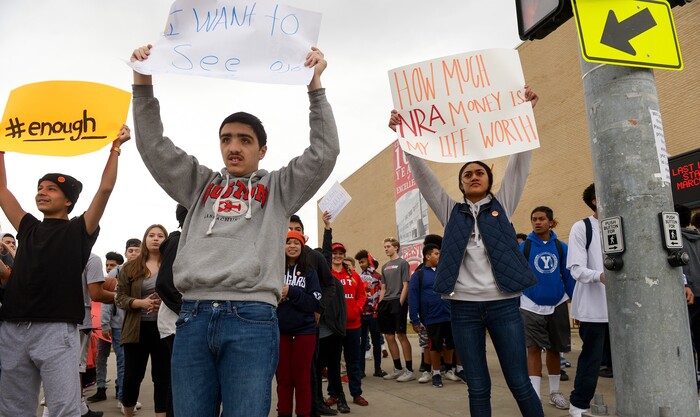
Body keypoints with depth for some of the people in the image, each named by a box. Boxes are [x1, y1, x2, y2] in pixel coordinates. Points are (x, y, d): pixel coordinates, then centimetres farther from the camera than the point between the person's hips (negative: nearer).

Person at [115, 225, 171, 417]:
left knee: (162, 377, 4)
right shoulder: (130, 268, 8)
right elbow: (120, 297, 3)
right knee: (132, 376, 8)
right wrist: (141, 303, -15)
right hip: (137, 328, 1)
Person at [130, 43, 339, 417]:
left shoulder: (277, 188, 15)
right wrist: (142, 81, 8)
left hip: (251, 319, -3)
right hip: (193, 317, 3)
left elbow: (324, 152, 4)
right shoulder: (201, 184, 22)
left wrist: (315, 84, -2)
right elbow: (153, 146, 17)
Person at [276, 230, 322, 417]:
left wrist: (292, 292, -16)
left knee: (302, 378, 5)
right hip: (279, 331, 1)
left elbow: (316, 302, -5)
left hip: (304, 331, -1)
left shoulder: (309, 273, 1)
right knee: (283, 378, 9)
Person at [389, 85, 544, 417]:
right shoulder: (451, 211, 11)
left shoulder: (502, 204, 9)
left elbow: (519, 162, 2)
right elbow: (423, 175, 6)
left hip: (503, 304, -1)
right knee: (478, 388, 8)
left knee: (520, 383, 4)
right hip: (464, 306, 1)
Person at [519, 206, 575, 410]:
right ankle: (534, 396, 2)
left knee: (554, 349, 13)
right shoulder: (523, 247, -6)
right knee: (534, 349, -4)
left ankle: (555, 392, 29)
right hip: (531, 306, -2)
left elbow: (568, 276, 4)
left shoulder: (561, 247, -1)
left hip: (557, 305, 2)